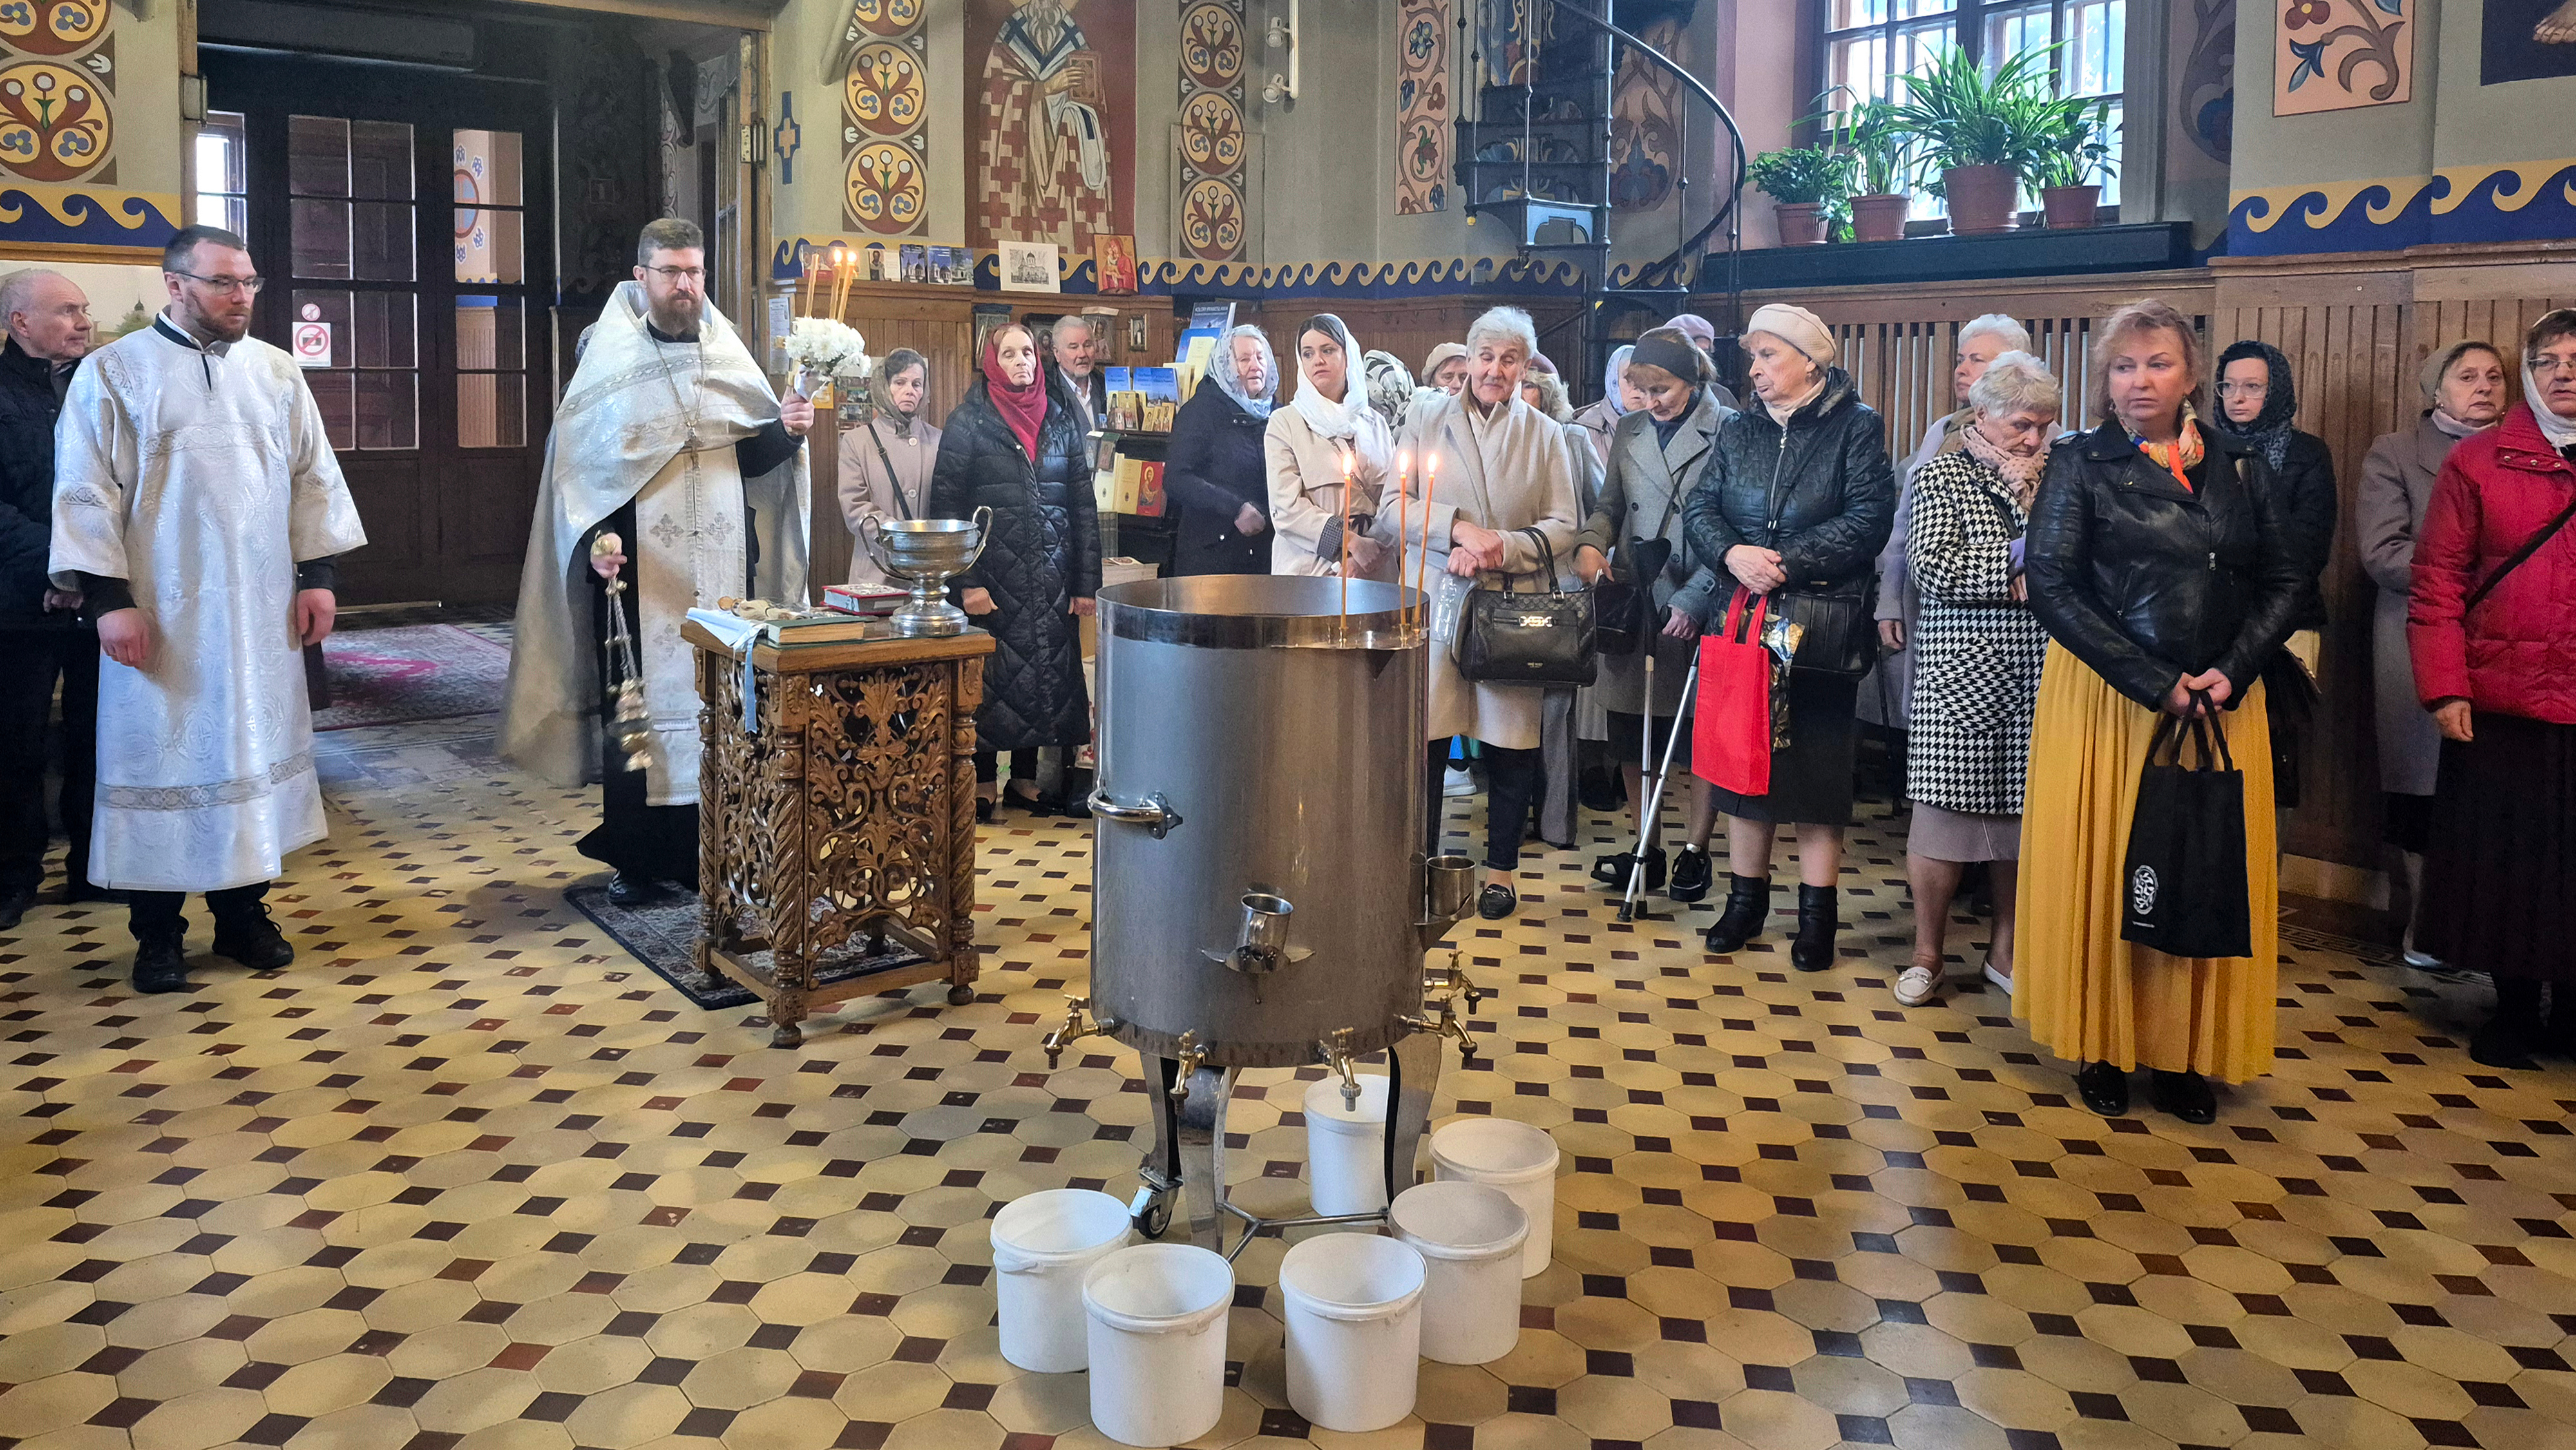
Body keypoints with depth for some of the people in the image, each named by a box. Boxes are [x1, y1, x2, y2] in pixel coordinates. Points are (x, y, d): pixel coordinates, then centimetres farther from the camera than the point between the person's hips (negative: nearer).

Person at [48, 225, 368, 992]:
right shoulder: (113, 373, -3)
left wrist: (318, 574, 3)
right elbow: (87, 490, -5)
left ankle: (242, 913, 22)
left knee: (255, 749, 9)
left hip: (260, 613, 3)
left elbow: (313, 476, 9)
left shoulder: (276, 372, 8)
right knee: (160, 757, 4)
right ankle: (158, 935, 14)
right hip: (161, 617, -3)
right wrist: (108, 596, -12)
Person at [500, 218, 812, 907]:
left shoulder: (729, 356, 10)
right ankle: (635, 856, 11)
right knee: (638, 704, 1)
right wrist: (595, 539, -15)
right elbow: (576, 462, -1)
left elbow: (755, 456, 11)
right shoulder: (608, 360, 1)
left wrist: (785, 430, -9)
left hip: (725, 566, 3)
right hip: (637, 571, -3)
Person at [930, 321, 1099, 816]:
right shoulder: (968, 422, -1)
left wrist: (1086, 582, 3)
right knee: (991, 677, 0)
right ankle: (982, 783, 12)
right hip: (994, 573, -3)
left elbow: (1083, 504, 9)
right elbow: (947, 505, -5)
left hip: (1051, 575, 3)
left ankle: (1026, 778, 18)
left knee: (1046, 671, 6)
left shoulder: (1062, 419, 9)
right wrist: (965, 583, -13)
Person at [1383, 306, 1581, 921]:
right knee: (1425, 739, -2)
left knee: (1511, 744, 4)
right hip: (1437, 600, 0)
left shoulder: (1545, 435, 8)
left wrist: (1498, 547, -12)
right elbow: (1391, 513, 1)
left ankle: (1501, 868, 19)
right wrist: (1458, 528, -14)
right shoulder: (1427, 427, 8)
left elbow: (1562, 527, 3)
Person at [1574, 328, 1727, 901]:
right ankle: (1646, 849, 23)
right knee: (1631, 734, 9)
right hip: (1632, 602, 5)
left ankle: (1695, 851, 20)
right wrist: (1590, 545, -4)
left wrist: (1693, 601, -17)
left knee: (1702, 734, 5)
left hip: (1697, 609, -5)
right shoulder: (1628, 431, 11)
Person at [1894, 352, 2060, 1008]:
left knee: (2020, 815, 8)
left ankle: (2004, 952, 23)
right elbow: (1936, 568, -13)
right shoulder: (1942, 476, 1)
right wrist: (2021, 559, -11)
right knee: (1946, 813, 0)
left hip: (2038, 678, 4)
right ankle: (1927, 954, 15)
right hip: (1963, 674, -4)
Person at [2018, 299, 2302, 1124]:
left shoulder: (2242, 468, 8)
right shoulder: (2081, 465, -2)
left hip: (2222, 704, 3)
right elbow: (2051, 585, -11)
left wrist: (2229, 673, -10)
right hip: (2106, 701, -3)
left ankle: (2184, 1052, 18)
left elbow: (2281, 583, 7)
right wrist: (2156, 682, -16)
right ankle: (2101, 1047, 16)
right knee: (2100, 869, 2)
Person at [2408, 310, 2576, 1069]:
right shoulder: (2478, 461, 1)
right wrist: (2445, 690, -8)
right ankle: (2514, 1008, 22)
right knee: (2501, 863, 7)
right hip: (2498, 708, -1)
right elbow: (2437, 582, -1)